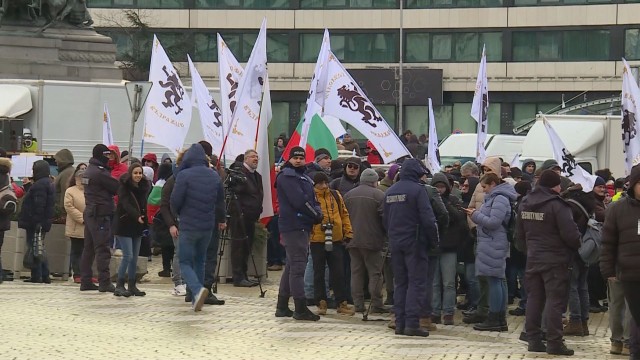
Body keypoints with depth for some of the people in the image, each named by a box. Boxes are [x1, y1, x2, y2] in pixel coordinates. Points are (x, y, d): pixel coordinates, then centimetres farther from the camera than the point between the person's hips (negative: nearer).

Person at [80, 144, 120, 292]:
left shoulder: (89, 171, 15)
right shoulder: (100, 173, -15)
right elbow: (117, 187, -11)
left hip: (89, 212, 10)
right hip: (101, 215, -10)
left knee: (89, 248, 11)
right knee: (102, 249, -8)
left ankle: (86, 281, 15)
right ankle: (104, 283, -10)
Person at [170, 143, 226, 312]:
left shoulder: (184, 175, -13)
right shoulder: (214, 176, 5)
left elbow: (175, 201, -13)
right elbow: (220, 201, 15)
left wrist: (179, 214, 10)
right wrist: (221, 219, 34)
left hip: (188, 226, -5)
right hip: (208, 226, 5)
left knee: (185, 262, 1)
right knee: (200, 261, 18)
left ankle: (197, 289, -24)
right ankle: (197, 298, 16)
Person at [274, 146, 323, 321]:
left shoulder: (305, 179, 21)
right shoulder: (286, 176, -8)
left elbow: (312, 200, 15)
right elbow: (299, 201, -18)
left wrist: (317, 213, -6)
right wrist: (316, 215, -9)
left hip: (302, 227, 10)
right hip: (293, 226, -10)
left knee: (291, 267, 13)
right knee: (297, 267, -10)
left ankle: (282, 307, 19)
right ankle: (300, 308, -11)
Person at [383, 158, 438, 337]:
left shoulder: (390, 191, 10)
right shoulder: (417, 190, -11)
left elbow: (385, 219, 15)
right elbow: (427, 218, -15)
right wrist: (434, 239, -5)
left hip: (395, 242, 6)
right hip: (414, 242, -6)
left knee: (400, 283, 11)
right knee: (417, 282, -4)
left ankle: (400, 323, 9)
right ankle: (412, 323, -12)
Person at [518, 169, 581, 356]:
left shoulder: (525, 204, 8)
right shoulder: (556, 205, -17)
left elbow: (520, 234, 15)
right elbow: (570, 234, -19)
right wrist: (578, 243, 1)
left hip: (533, 259, 7)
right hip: (555, 260, -7)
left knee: (534, 299, 11)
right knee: (555, 300, -4)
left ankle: (533, 339, 13)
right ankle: (554, 342, -5)